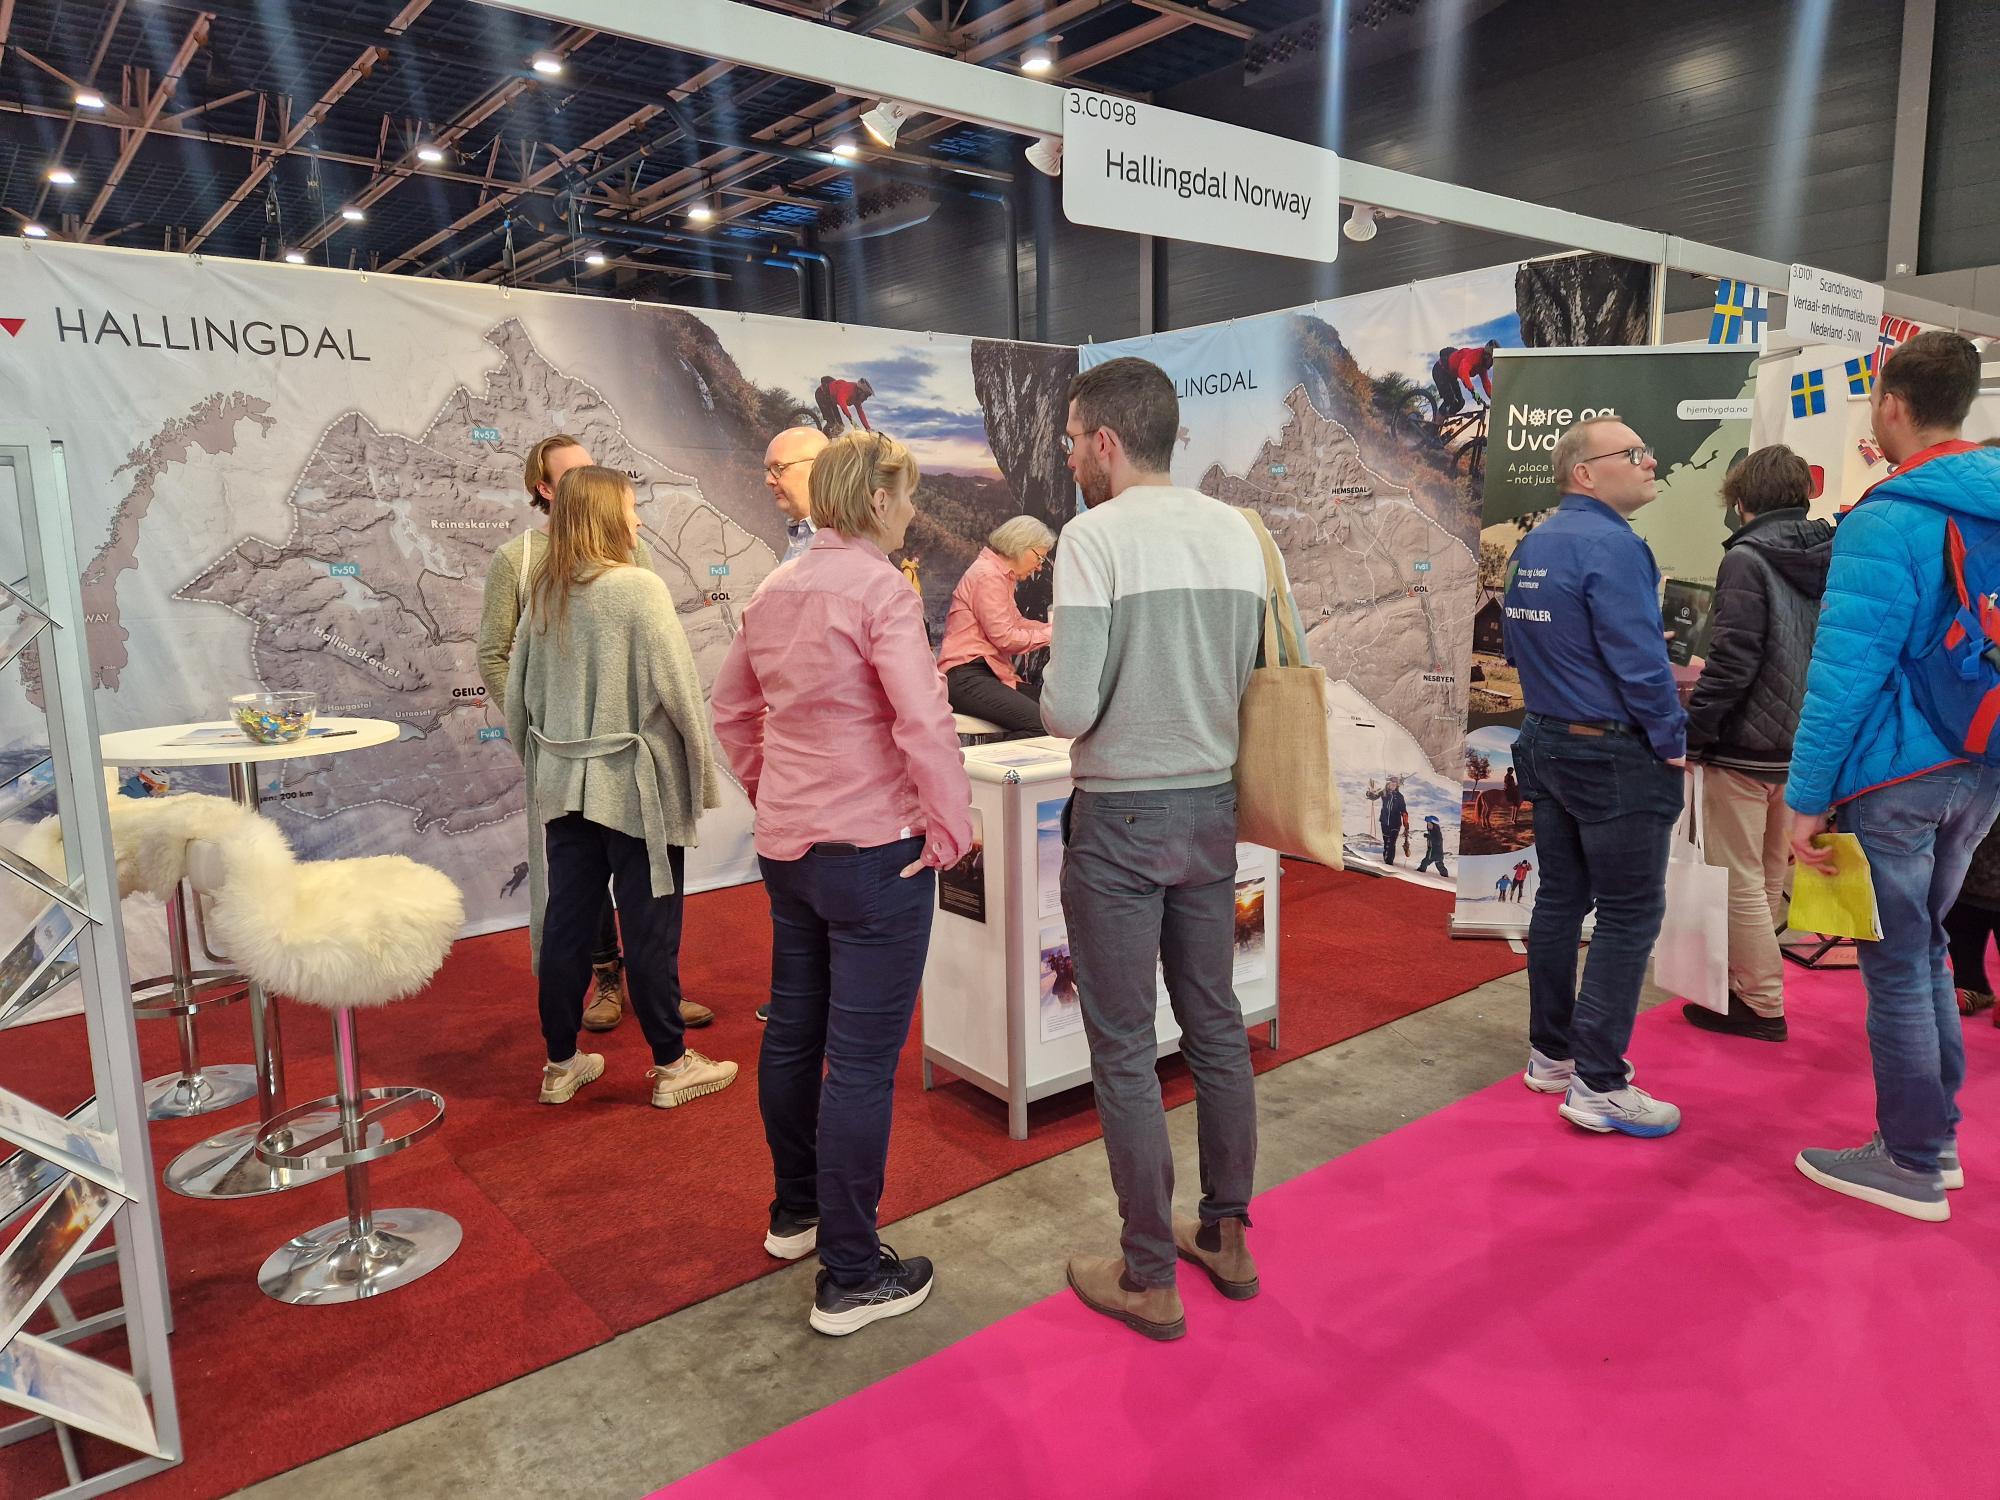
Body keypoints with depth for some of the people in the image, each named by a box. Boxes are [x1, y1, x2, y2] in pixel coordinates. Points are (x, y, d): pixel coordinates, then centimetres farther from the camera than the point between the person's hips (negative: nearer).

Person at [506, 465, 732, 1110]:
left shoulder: (543, 592, 5)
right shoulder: (639, 587, -14)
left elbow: (517, 693, 11)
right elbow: (677, 689, -16)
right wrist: (702, 773, -5)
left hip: (564, 784, 6)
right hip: (636, 784, -6)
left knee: (565, 923, 12)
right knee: (650, 928, 4)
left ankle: (561, 1064, 25)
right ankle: (671, 1064, 17)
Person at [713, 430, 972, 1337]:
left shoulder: (775, 591, 9)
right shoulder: (880, 590, -16)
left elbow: (731, 710, 18)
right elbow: (925, 722, -26)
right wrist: (951, 827, -15)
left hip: (786, 845, 9)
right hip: (873, 851, -8)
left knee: (793, 1032, 20)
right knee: (862, 1059, -1)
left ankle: (796, 1211, 39)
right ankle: (850, 1278, 10)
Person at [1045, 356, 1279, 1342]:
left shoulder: (1095, 536, -14)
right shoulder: (1236, 532, 4)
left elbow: (1067, 708, -18)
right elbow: (1254, 680, 5)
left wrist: (1053, 710, 3)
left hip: (1120, 817, -6)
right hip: (1212, 806, 6)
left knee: (1124, 1050, 6)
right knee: (1215, 1025, 18)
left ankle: (1149, 1280, 18)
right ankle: (1225, 1234, 33)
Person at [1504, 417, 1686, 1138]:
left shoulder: (1531, 546, 9)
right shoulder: (1610, 545, -18)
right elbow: (1640, 663, -22)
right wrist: (1672, 743, -9)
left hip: (1549, 746, 9)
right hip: (1615, 756, -9)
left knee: (1560, 901, 15)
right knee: (1629, 917, -1)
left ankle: (1550, 1053, 26)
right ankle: (1599, 1085, 3)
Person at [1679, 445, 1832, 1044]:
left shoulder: (1747, 559, -14)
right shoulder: (1831, 559, 7)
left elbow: (1732, 661, -21)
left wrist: (1691, 734, -13)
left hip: (1744, 747, -8)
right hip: (1803, 747, 8)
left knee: (1740, 881, 2)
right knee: (1769, 877, 18)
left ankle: (1762, 1006, 10)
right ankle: (1749, 983, 30)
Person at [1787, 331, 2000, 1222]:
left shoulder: (1886, 523, -17)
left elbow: (1845, 674, -20)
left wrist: (1807, 798, -16)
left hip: (1896, 775, -8)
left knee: (1897, 968, 3)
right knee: (1923, 950, 20)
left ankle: (1913, 1166, 14)